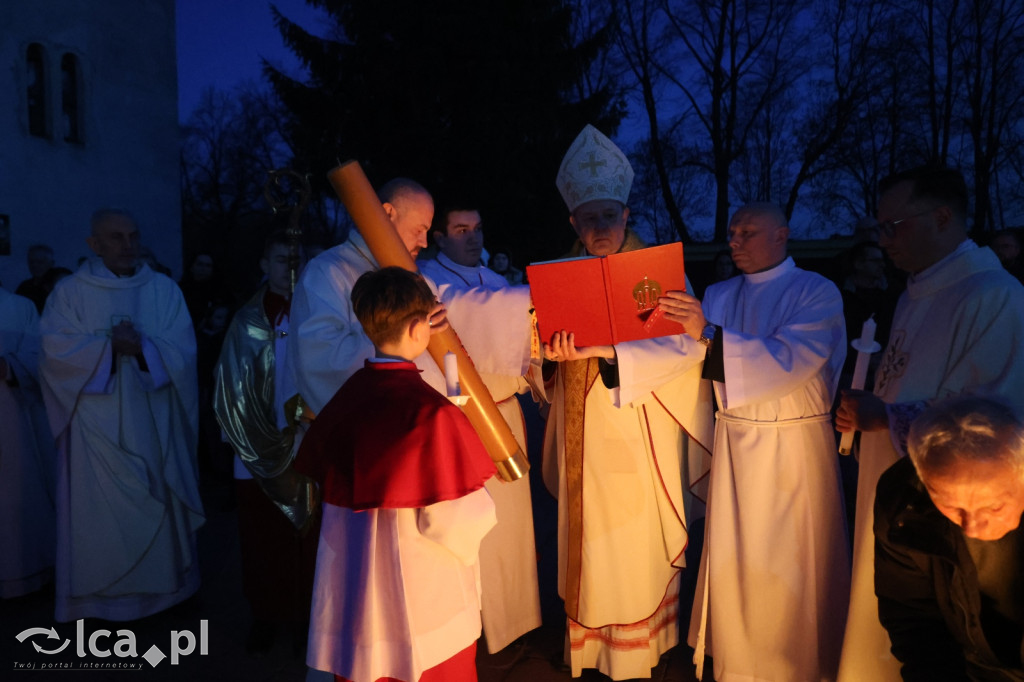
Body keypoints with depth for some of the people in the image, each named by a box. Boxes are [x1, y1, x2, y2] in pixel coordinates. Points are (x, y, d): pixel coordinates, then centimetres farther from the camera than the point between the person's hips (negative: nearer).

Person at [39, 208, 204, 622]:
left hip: (153, 422, 2)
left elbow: (183, 351, -4)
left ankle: (161, 586, 26)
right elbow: (57, 350, -9)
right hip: (96, 424, -1)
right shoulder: (70, 292, 1)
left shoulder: (164, 290, 4)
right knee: (98, 514, 3)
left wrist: (142, 346, -20)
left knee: (158, 506, 10)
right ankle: (100, 597, 18)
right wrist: (110, 345, -19)